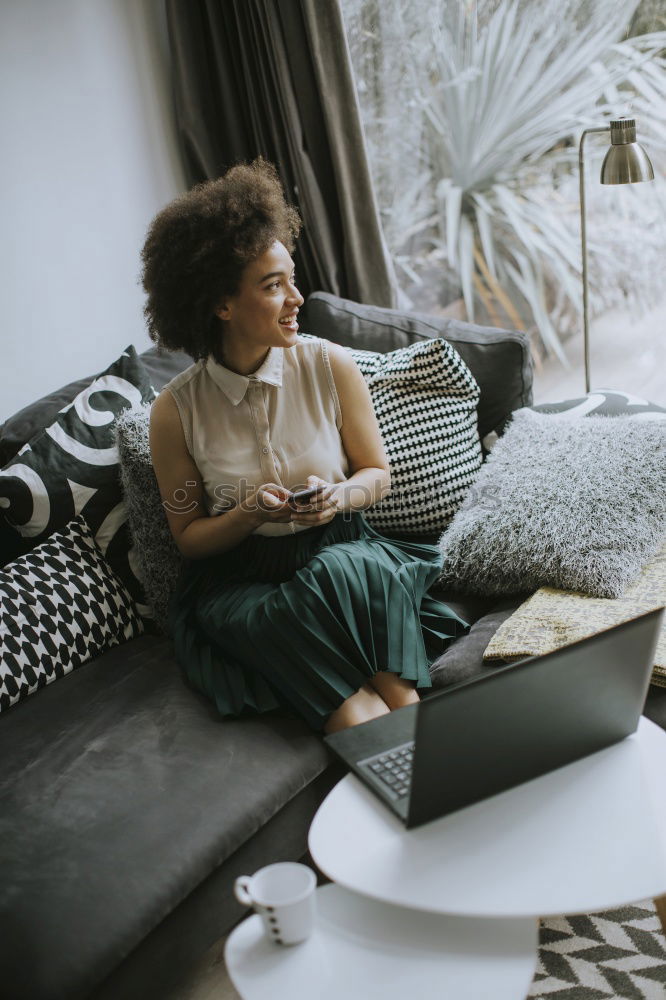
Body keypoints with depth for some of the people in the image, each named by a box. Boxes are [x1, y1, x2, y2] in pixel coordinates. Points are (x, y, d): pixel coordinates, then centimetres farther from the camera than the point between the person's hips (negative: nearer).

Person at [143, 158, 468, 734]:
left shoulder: (331, 367, -5)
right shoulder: (176, 410, -7)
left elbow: (377, 473, 8)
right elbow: (188, 535, 2)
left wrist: (340, 495, -16)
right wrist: (248, 514, -19)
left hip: (340, 551, 1)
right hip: (241, 577, 0)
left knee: (349, 573, -34)